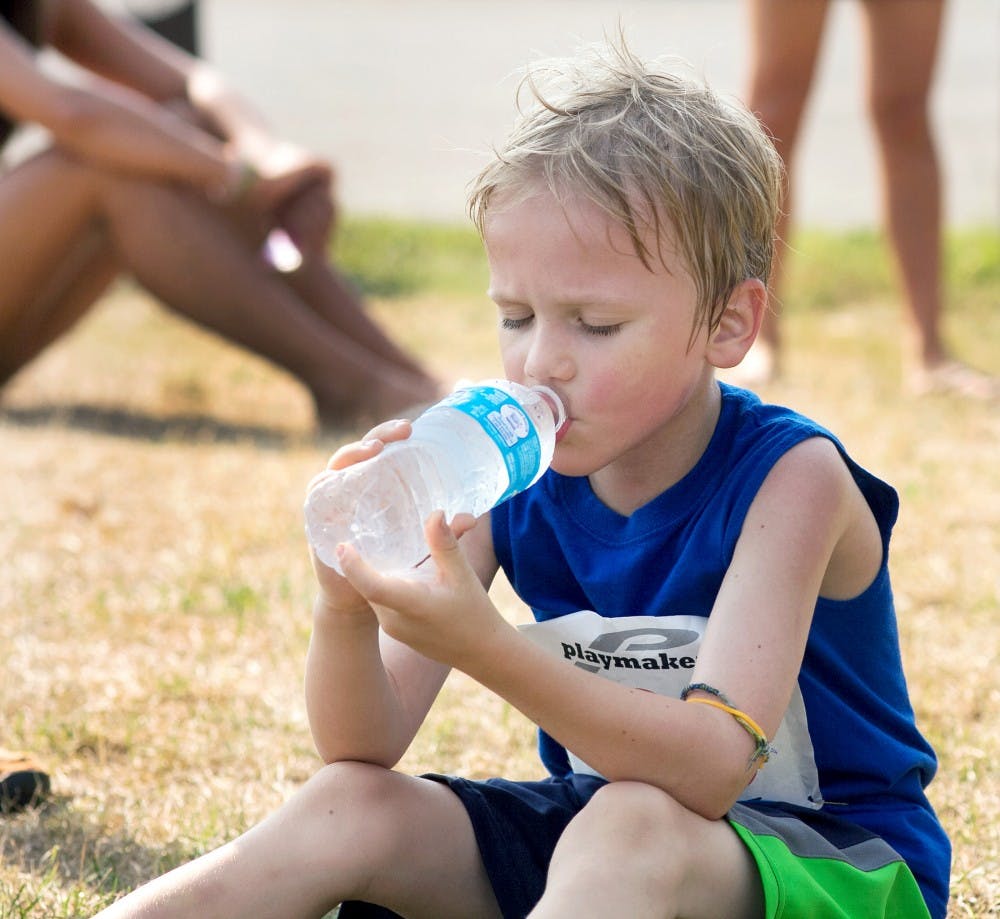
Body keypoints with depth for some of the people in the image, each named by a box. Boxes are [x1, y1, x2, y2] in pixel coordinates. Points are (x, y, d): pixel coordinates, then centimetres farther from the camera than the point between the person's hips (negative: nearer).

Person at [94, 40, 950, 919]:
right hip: (586, 824, 6)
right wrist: (346, 612, -32)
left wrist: (485, 647, -47)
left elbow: (713, 766, -34)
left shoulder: (789, 476, -21)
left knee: (629, 827, -36)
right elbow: (366, 747, -8)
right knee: (348, 808, -16)